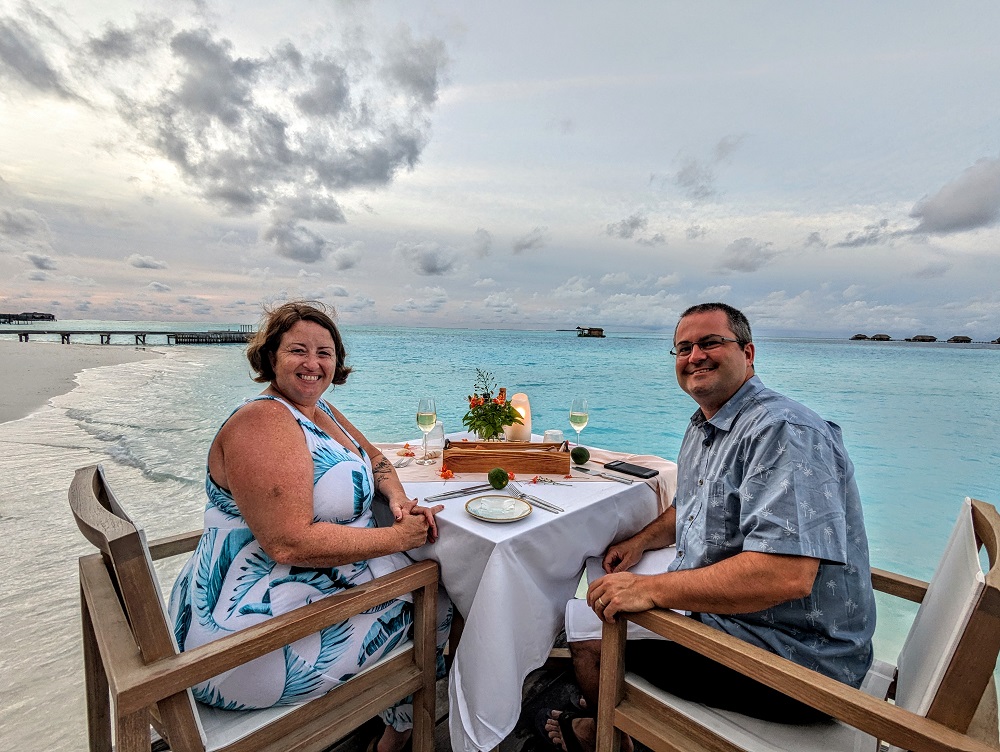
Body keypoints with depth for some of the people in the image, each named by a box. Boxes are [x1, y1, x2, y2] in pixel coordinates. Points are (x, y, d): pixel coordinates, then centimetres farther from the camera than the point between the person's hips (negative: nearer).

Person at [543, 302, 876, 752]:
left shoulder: (783, 432, -26)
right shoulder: (703, 426, 6)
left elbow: (787, 576, -36)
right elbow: (690, 507, 21)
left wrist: (650, 589, -31)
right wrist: (642, 541, 4)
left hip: (789, 660, -9)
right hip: (722, 613, 9)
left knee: (588, 637, -3)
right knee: (607, 596, 18)